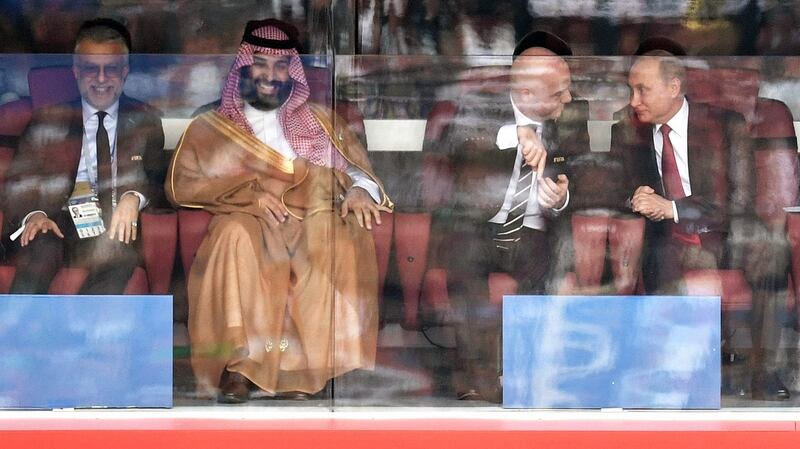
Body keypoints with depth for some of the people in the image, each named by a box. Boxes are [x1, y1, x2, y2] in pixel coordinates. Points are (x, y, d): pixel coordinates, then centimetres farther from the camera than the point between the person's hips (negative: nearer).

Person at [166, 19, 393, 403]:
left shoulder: (317, 122, 24)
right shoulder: (209, 127, 18)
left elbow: (358, 170, 15)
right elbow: (179, 185, 4)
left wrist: (359, 190, -11)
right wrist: (248, 192, -10)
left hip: (313, 223, 1)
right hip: (249, 224, -1)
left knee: (341, 234, -35)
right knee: (236, 234, -37)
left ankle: (298, 370, -36)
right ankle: (239, 364, -38)